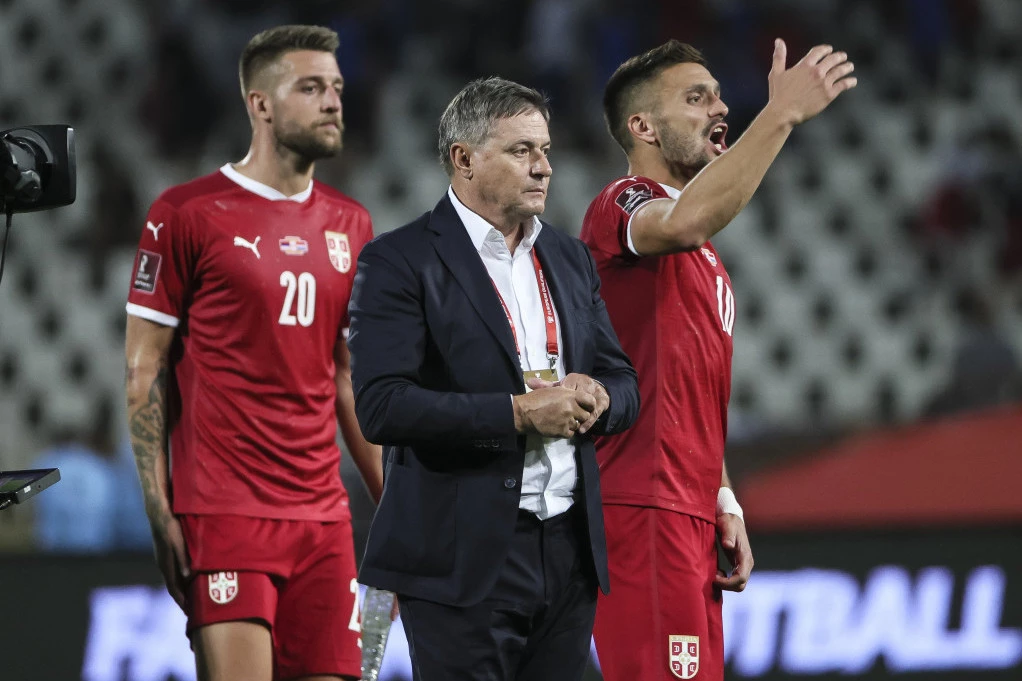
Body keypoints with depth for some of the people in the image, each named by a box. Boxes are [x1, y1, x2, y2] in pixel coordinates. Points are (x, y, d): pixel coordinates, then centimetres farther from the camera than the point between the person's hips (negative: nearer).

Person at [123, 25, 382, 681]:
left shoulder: (350, 225, 15)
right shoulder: (188, 214, -2)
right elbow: (144, 369, -2)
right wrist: (159, 509, -10)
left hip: (323, 515, 5)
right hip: (224, 514, -5)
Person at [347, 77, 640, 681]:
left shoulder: (570, 259, 16)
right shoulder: (400, 262, -5)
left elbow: (625, 387, 19)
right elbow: (382, 407, -16)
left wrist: (595, 398, -6)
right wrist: (519, 412, -19)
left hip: (569, 554, 6)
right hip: (464, 558, -6)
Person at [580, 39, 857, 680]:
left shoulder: (704, 260, 23)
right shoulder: (622, 204, -8)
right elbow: (687, 221, -32)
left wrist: (724, 504, 16)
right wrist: (783, 112, -31)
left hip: (690, 515, 10)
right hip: (644, 512, -10)